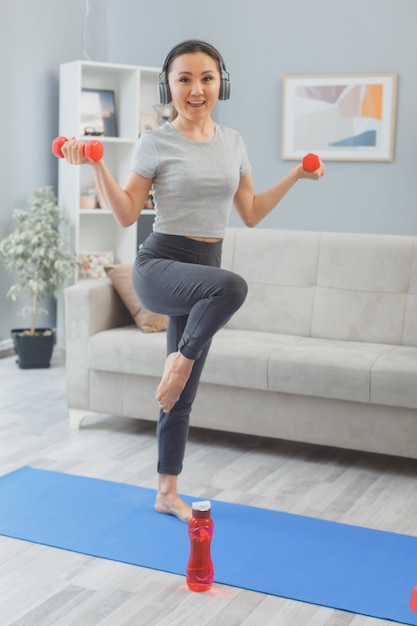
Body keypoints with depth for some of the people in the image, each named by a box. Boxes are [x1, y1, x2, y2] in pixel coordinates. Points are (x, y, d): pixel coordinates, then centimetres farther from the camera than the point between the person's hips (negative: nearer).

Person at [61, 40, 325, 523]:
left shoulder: (232, 142, 9)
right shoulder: (155, 143, -6)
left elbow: (251, 214, 14)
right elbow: (126, 215, -5)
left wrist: (296, 175, 15)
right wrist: (96, 165, -17)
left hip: (204, 267, 5)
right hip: (159, 265, -5)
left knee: (183, 395, 10)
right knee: (231, 286, -40)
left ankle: (167, 493, 24)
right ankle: (180, 360, -13)